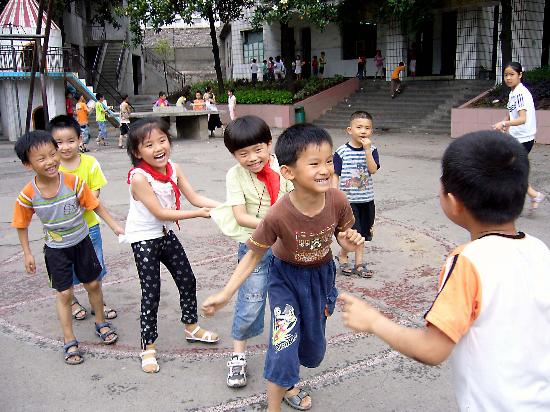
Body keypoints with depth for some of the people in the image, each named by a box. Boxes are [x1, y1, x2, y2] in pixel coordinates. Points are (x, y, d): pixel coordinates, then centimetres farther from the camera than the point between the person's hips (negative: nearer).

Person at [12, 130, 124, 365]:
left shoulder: (73, 182, -21)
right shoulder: (28, 195, -20)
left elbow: (95, 205, -9)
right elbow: (22, 225, -4)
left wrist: (115, 226, -10)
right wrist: (27, 254, 0)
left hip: (82, 242, 1)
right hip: (56, 250, -1)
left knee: (93, 284, 13)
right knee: (64, 293, 5)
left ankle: (101, 323, 37)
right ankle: (69, 341, 20)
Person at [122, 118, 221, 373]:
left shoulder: (173, 169, -5)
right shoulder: (139, 177, -25)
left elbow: (194, 198, -3)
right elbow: (160, 213, -24)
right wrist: (199, 214, -22)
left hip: (166, 234, 7)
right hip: (144, 239, -7)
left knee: (187, 280, 16)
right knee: (151, 292, -1)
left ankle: (191, 328, 38)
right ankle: (148, 347, 16)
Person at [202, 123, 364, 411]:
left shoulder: (338, 201, -26)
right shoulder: (278, 216, -34)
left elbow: (343, 235, -4)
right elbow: (254, 255, -19)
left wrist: (349, 242, -28)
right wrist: (225, 294, -22)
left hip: (322, 274, 4)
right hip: (286, 276, -4)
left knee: (314, 347, 19)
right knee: (284, 342, -11)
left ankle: (286, 383, 50)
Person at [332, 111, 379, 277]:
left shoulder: (371, 150, 0)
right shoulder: (341, 152, -7)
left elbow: (373, 169, -14)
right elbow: (335, 175, -4)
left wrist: (367, 149, -21)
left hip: (366, 199, 3)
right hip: (347, 199, -3)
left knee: (361, 233, 13)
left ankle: (359, 264, 24)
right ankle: (342, 256, 21)